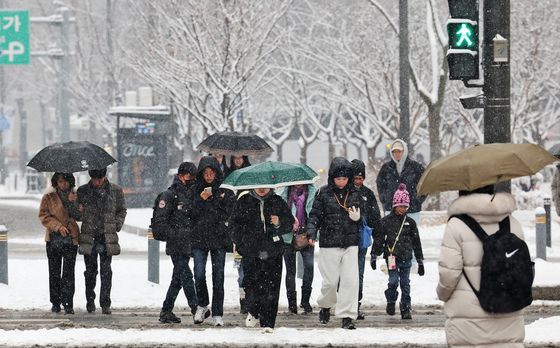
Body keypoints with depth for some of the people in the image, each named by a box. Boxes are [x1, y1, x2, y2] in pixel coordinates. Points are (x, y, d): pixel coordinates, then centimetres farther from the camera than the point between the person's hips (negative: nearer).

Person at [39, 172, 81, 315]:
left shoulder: (75, 196, 8)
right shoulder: (49, 196, 2)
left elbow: (80, 216, 2)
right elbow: (43, 215, -2)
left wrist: (73, 202, -13)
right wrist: (58, 226, -14)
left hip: (71, 239, 0)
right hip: (54, 238, 0)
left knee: (68, 272, -7)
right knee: (54, 272, 6)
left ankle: (68, 304, -7)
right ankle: (55, 303, 16)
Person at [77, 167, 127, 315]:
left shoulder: (116, 191, 4)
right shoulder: (83, 191, 5)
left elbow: (122, 210, 14)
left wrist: (117, 225, 0)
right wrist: (78, 210, -10)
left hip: (107, 237, -1)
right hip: (89, 236, 1)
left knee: (106, 270, -5)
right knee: (90, 270, 6)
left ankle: (105, 303, -1)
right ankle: (90, 301, 20)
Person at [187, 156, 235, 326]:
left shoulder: (225, 191, 5)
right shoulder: (195, 191, 8)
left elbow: (229, 214, 1)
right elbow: (190, 213, 1)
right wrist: (200, 200, -10)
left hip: (219, 237, -1)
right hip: (199, 238, 1)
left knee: (218, 277, -1)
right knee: (199, 274, -10)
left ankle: (217, 314, 3)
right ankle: (202, 305, 12)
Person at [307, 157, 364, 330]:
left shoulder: (354, 194, 7)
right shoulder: (324, 193, 0)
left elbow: (361, 215, 15)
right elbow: (315, 215, 1)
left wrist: (357, 217, -9)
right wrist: (312, 233, -15)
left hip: (350, 244, 2)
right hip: (329, 243, -2)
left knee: (350, 280, -8)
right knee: (331, 281, 2)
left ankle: (347, 316, -3)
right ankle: (325, 306, 31)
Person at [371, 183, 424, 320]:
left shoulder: (410, 222, 8)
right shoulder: (386, 221, 2)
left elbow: (416, 242, 13)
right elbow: (378, 239, 4)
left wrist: (420, 262, 13)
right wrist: (373, 256, 0)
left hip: (406, 258, 2)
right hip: (392, 256, -2)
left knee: (405, 283, 3)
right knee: (393, 281, -11)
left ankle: (406, 309, 10)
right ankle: (391, 302, 14)